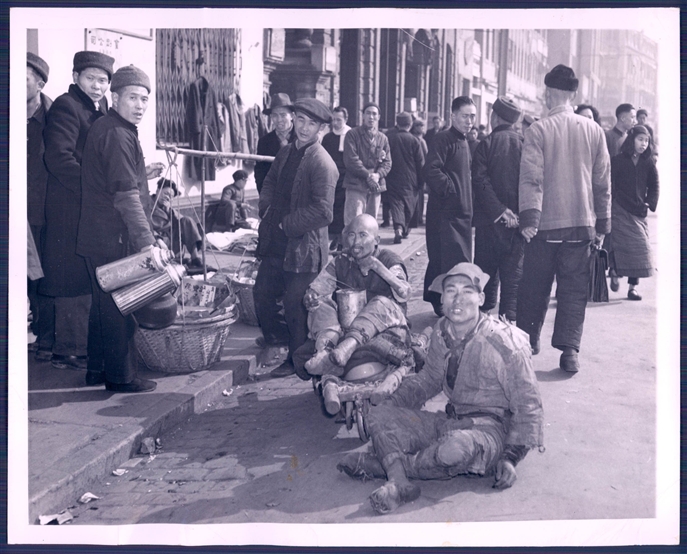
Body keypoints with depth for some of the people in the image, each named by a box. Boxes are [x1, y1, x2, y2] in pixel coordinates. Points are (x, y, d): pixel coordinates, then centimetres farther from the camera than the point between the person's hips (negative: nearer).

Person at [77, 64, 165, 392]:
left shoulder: (104, 128, 15)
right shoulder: (117, 135, -17)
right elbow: (125, 196, -25)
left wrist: (142, 175, 19)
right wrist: (146, 239, -27)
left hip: (96, 238, 11)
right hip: (113, 239, -11)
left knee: (104, 304, 18)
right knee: (120, 307, -2)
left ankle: (97, 370, 28)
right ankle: (121, 377, 7)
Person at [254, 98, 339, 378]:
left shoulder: (323, 164, -18)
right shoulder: (286, 152, 8)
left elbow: (323, 212, -23)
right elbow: (270, 184, 22)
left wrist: (287, 224, -15)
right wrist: (267, 213, 5)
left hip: (303, 247, -8)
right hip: (277, 244, 8)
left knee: (295, 306, 2)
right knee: (262, 293, 18)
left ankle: (297, 360, 21)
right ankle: (277, 336, 44)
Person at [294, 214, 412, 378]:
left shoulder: (389, 260, -3)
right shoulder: (340, 263, 7)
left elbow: (403, 295, -20)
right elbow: (315, 289, 0)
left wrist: (378, 267, -28)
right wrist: (310, 298, -24)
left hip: (385, 329, -3)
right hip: (346, 328, 4)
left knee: (382, 303, -31)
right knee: (320, 303, -14)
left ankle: (345, 349, -49)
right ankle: (325, 349, -39)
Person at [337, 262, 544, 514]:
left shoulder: (505, 343, -16)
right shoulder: (441, 332, 2)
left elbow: (527, 404, -9)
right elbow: (429, 379, 19)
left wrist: (512, 457, -17)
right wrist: (389, 403, 5)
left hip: (489, 427, -7)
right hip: (451, 421, 7)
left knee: (456, 447, -40)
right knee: (377, 415, -6)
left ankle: (383, 463, -17)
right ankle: (398, 482, -29)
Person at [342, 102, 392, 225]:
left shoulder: (383, 138, 14)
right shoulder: (352, 134, 0)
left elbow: (387, 163, 10)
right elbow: (350, 160, -9)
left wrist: (377, 175, -10)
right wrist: (368, 175, -14)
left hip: (376, 186, 5)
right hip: (356, 186, -5)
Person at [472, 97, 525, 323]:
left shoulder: (486, 144, -4)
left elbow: (480, 181, -14)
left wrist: (499, 210, -15)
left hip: (489, 219, -1)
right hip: (518, 219, 1)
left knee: (486, 268, 11)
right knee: (513, 270, 4)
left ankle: (484, 311, 16)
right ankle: (509, 315, 0)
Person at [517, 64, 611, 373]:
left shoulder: (539, 130, -6)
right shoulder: (593, 130, 3)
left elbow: (531, 178, -13)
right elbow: (603, 181, 6)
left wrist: (529, 217, -14)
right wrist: (602, 224, 12)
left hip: (545, 223, -2)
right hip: (582, 222, 2)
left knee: (535, 287, 12)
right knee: (574, 289, 6)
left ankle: (528, 340, 24)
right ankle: (569, 350, 0)